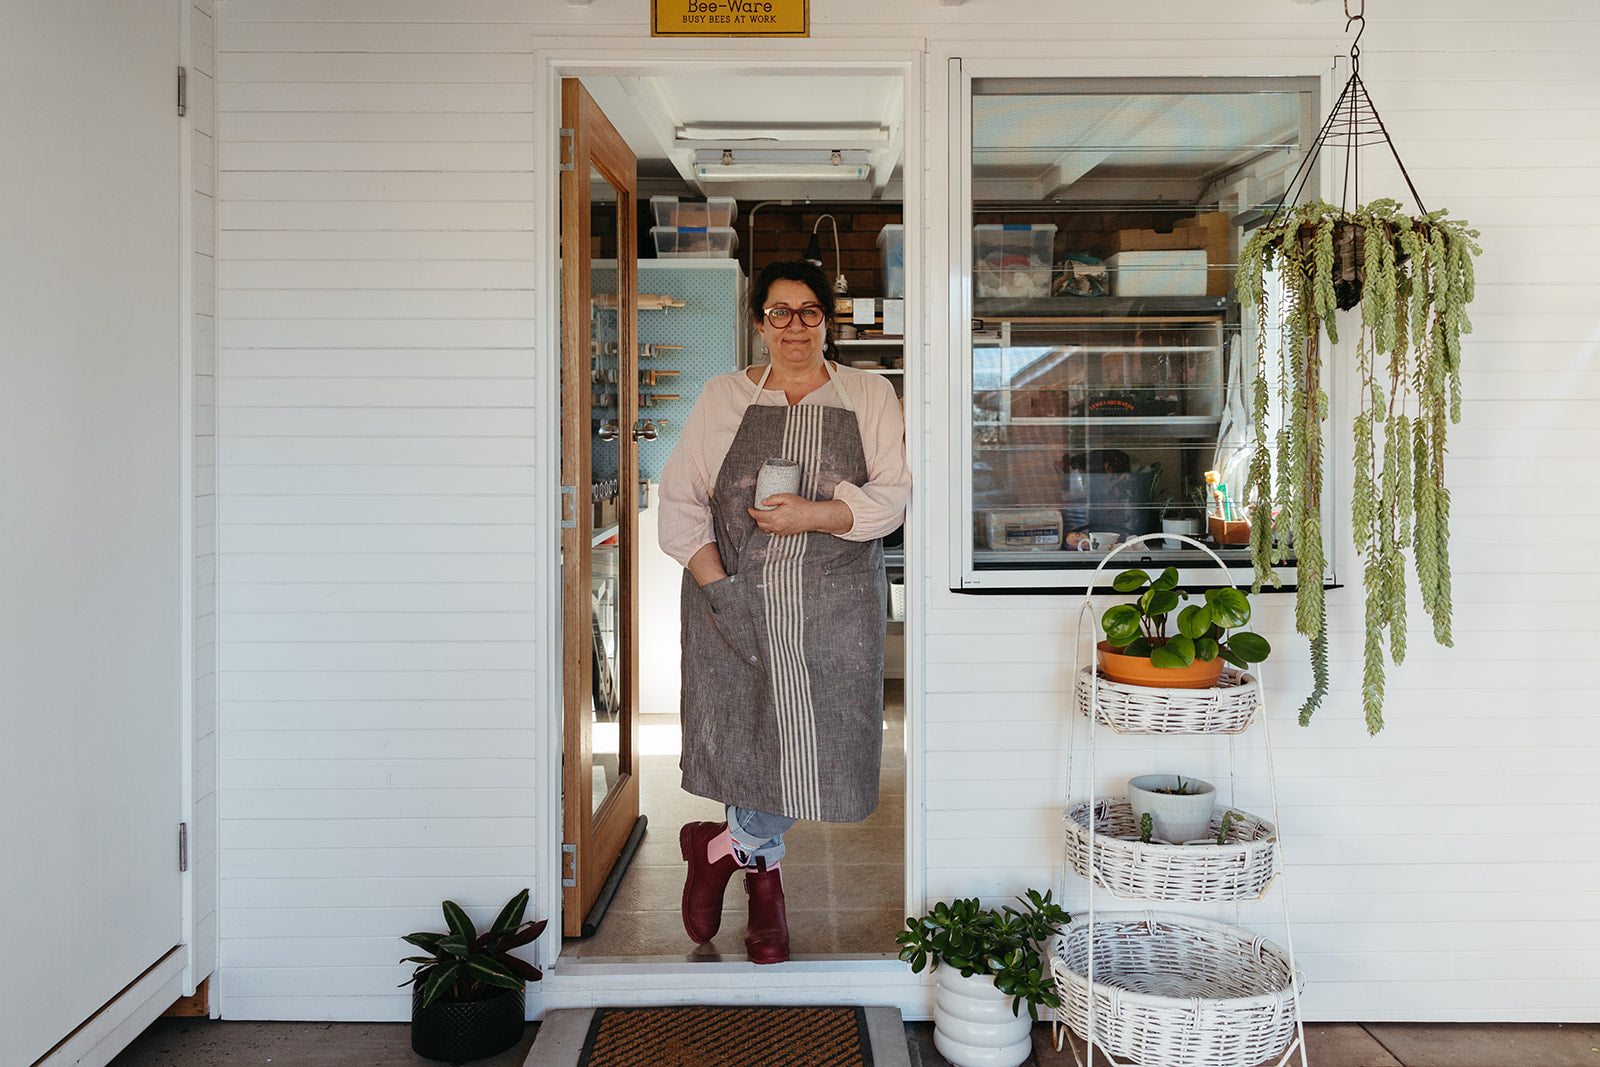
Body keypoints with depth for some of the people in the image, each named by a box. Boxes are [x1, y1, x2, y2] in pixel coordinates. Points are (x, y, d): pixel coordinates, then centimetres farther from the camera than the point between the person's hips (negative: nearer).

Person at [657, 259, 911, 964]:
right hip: (736, 600, 0)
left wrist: (815, 515, -17)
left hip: (834, 608, 0)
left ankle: (721, 846, 24)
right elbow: (681, 499, 3)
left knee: (817, 742, -3)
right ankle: (763, 877, 28)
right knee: (748, 734, 2)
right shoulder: (722, 399, 9)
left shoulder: (870, 397, 8)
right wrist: (716, 583, -9)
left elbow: (892, 496, 0)